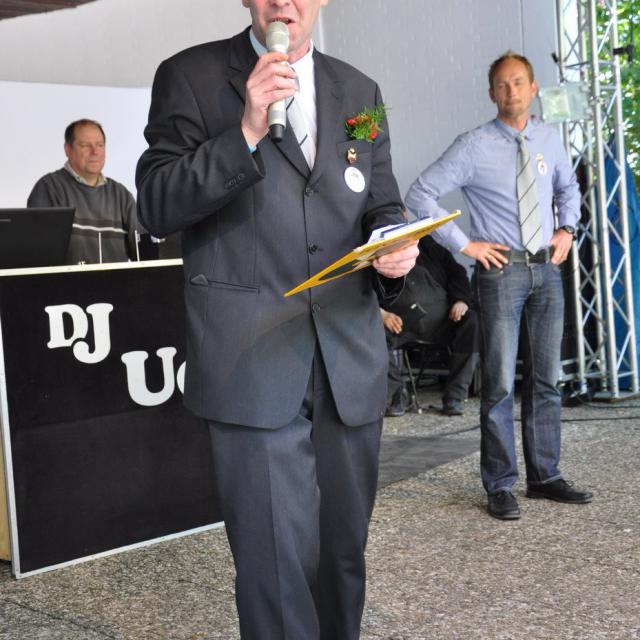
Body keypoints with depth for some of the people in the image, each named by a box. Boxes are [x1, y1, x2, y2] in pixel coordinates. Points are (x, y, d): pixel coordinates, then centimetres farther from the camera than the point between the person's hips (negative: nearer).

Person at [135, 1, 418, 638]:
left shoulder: (361, 92, 15)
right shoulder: (190, 76, 3)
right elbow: (155, 208, -4)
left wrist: (395, 248, -3)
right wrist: (245, 132, -16)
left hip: (350, 363, 4)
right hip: (253, 363, -4)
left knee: (344, 552, 12)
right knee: (276, 564, -6)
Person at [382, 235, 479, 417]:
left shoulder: (426, 243, 22)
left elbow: (455, 271, 18)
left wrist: (461, 300, -2)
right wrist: (381, 313, -18)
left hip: (440, 315, 2)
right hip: (399, 320, -2)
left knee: (473, 322, -26)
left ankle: (454, 396, -17)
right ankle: (397, 394, -13)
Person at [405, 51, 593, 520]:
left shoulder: (549, 139, 9)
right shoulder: (474, 147, -7)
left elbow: (568, 187, 28)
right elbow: (420, 195, -10)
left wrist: (568, 229, 10)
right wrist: (465, 244, -11)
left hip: (548, 270, 5)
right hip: (502, 270, -5)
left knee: (546, 379, 10)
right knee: (501, 383, -5)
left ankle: (545, 476, 21)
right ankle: (501, 487, 5)